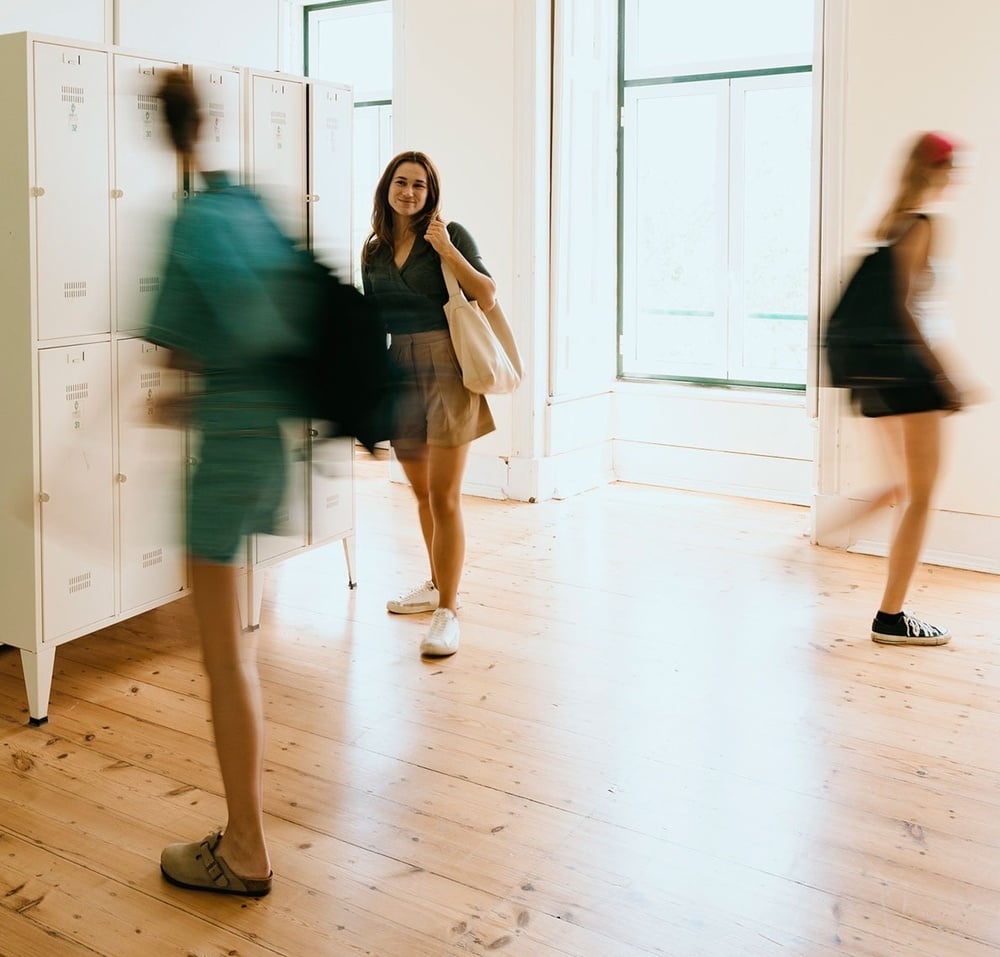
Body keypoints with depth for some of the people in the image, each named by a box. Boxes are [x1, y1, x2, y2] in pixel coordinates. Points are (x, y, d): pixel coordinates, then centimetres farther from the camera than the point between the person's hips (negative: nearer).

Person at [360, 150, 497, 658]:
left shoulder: (450, 235, -2)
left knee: (444, 496, -9)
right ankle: (437, 584, 34)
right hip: (398, 374, 6)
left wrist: (448, 251, -18)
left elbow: (487, 297, -9)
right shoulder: (374, 250, 13)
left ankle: (447, 610, -5)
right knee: (422, 492, 17)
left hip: (446, 371, -6)